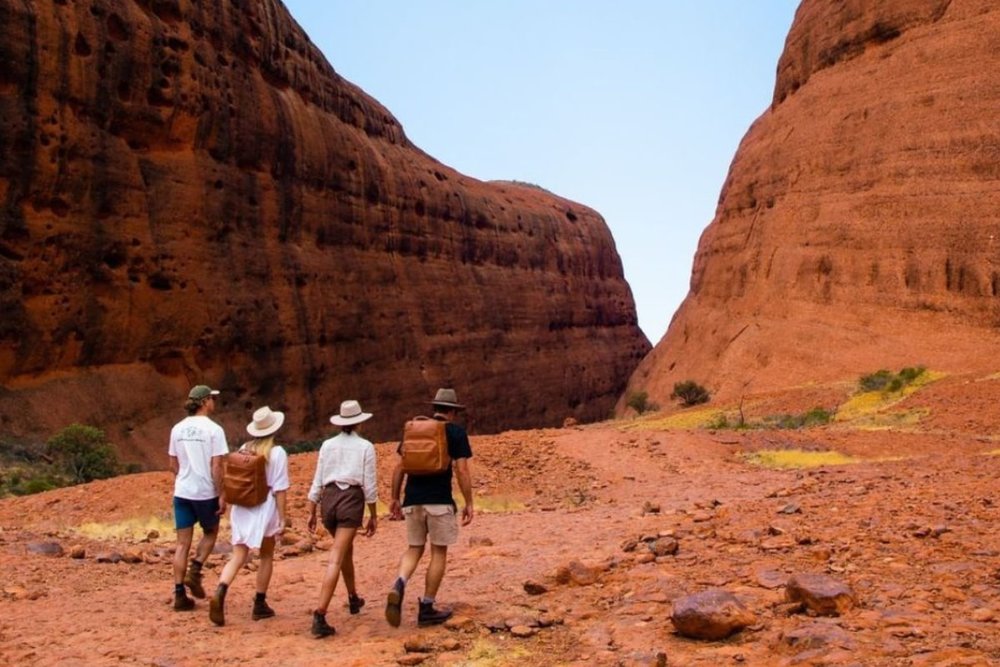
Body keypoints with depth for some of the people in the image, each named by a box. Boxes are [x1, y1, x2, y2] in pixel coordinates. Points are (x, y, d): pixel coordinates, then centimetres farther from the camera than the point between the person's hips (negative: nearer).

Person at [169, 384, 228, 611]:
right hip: (206, 493, -4)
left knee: (182, 544, 8)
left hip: (182, 492, 4)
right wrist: (221, 496, -9)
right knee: (210, 532, 22)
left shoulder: (178, 429, 5)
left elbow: (173, 464, 11)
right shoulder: (213, 430, -11)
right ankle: (194, 572, 7)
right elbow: (216, 467, -14)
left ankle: (179, 594, 7)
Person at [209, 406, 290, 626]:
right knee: (266, 557, 14)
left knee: (237, 557, 4)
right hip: (265, 508, -4)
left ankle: (220, 593, -21)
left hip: (241, 507, 4)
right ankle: (260, 605, 20)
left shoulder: (244, 450, 5)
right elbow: (280, 489, -12)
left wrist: (230, 514, 18)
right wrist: (282, 518, -6)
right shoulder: (277, 453, -10)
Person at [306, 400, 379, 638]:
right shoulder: (365, 447, -1)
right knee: (335, 560, -8)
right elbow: (369, 485, -3)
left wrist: (311, 512, 13)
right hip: (352, 501, -4)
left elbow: (317, 482, 7)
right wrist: (373, 516, 5)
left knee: (346, 549, 26)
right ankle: (320, 615, -17)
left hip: (328, 499, 5)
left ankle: (353, 598, 42)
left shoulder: (327, 445, 8)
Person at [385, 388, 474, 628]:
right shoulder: (456, 432, 0)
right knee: (439, 552, 7)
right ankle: (426, 608, 8)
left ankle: (398, 586, -14)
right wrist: (469, 504, -2)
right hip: (440, 500, -4)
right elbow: (462, 470, -7)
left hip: (413, 500, 4)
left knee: (414, 549, 14)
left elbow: (399, 467, 11)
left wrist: (395, 499, 18)